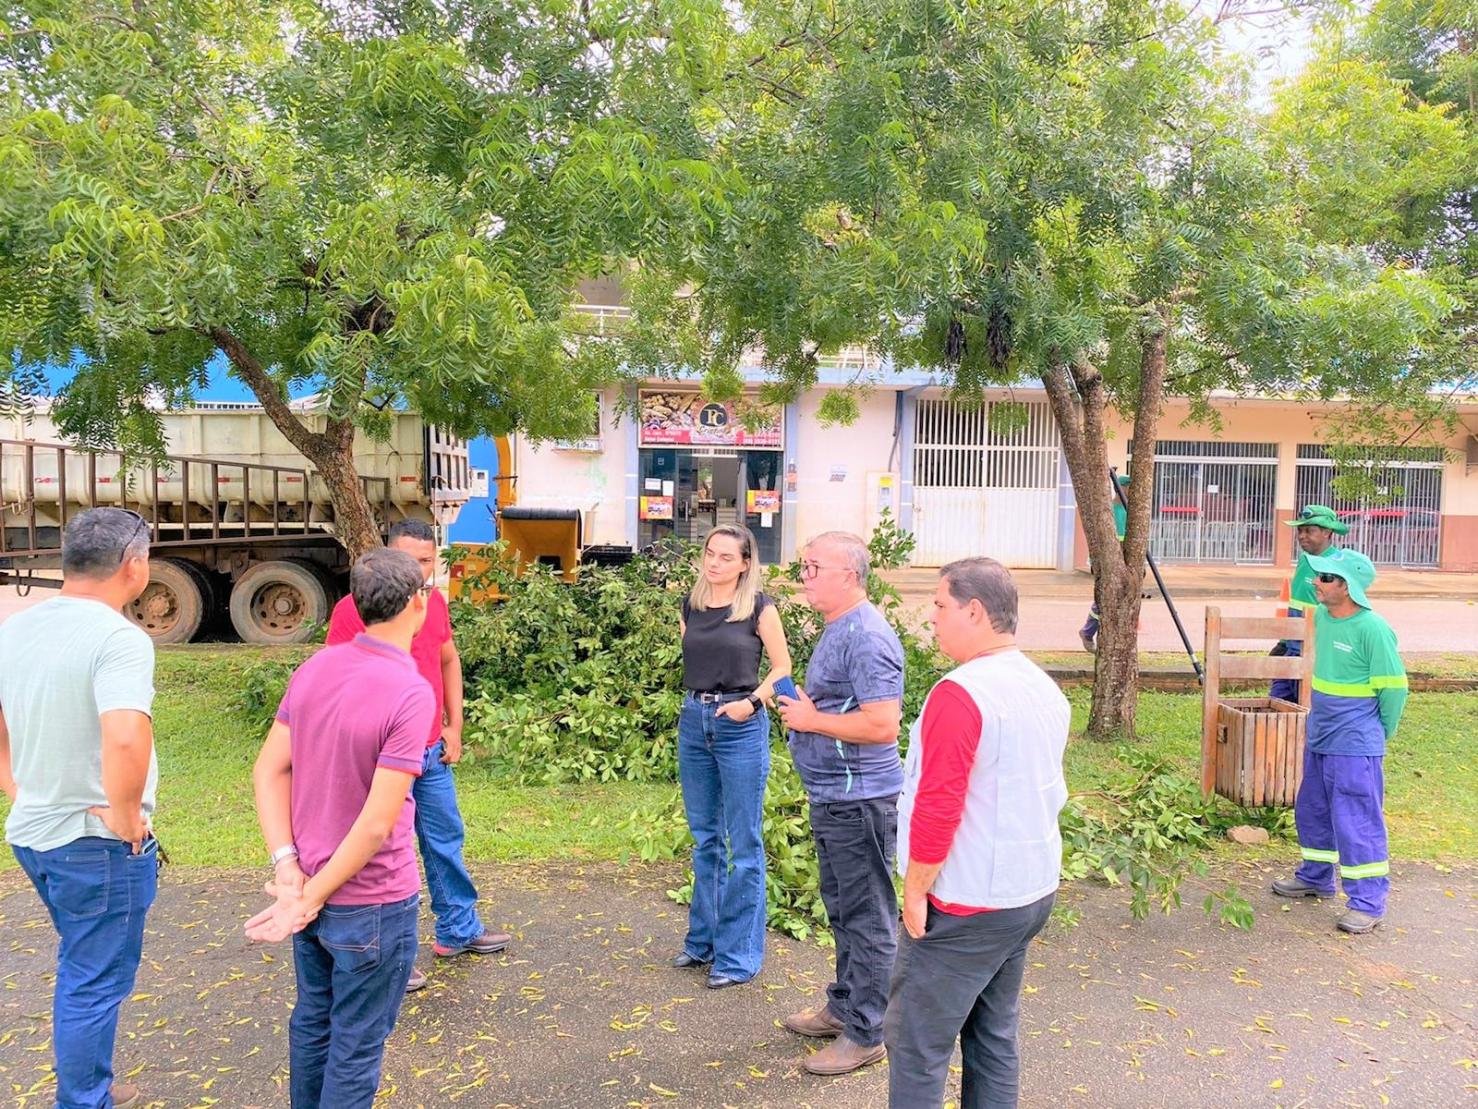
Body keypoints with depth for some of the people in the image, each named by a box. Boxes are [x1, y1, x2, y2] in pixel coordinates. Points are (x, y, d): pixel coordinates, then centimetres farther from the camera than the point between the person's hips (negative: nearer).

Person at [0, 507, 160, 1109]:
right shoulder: (119, 638, -24)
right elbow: (125, 738, -38)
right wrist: (126, 816, -23)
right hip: (97, 843, -8)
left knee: (80, 969, 26)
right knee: (94, 985, 9)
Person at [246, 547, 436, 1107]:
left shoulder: (315, 667, -3)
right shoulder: (411, 693, -24)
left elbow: (268, 771, -1)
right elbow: (377, 823, -25)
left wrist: (287, 867, -5)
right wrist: (312, 898, -14)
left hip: (310, 884, 7)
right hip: (372, 904, -7)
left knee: (312, 1020, 26)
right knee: (356, 1045, 12)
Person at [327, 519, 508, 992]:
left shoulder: (435, 602, 2)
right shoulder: (354, 609, -17)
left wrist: (454, 727, 11)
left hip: (433, 753, 7)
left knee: (447, 841, 20)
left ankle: (458, 930, 39)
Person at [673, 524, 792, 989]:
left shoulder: (759, 607, -7)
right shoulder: (690, 605, 7)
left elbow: (782, 668, -3)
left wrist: (753, 701, -17)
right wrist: (697, 704, 9)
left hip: (740, 725, -5)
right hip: (694, 722, 6)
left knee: (742, 844, 2)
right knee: (705, 839, 16)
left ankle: (738, 954, 12)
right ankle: (704, 938, 29)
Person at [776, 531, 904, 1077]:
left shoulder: (867, 637, -21)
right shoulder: (836, 629, 11)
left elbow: (882, 725, -28)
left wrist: (811, 720, -19)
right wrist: (802, 705, 6)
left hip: (858, 800, -10)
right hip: (831, 796, 10)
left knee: (866, 917, 4)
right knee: (842, 909, 22)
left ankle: (865, 1033, 18)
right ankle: (843, 1005, 38)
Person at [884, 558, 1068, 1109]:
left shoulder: (959, 693, -21)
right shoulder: (1047, 690, 6)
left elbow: (937, 807, -23)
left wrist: (915, 891, -12)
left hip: (966, 905, -9)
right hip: (1033, 893, 9)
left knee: (916, 1045, 3)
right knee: (994, 1038, 19)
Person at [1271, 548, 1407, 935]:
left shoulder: (1373, 629, -20)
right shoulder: (1322, 616, 3)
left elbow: (1394, 686, -12)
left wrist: (1380, 733, -1)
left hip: (1354, 746, -8)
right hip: (1319, 739, 8)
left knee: (1357, 822, -2)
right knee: (1312, 811, 20)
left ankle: (1368, 903, 10)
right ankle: (1315, 877, 38)